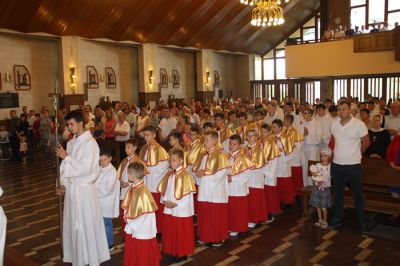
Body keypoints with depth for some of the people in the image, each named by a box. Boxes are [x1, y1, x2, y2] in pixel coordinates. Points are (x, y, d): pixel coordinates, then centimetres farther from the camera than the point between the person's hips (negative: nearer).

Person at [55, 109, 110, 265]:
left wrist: (66, 157, -16)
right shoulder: (71, 143, 8)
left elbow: (85, 168, -21)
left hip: (84, 189, -7)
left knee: (86, 226, 3)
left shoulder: (90, 143, -15)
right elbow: (68, 166, 13)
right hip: (71, 187, 7)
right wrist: (63, 184, 5)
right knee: (72, 225, 16)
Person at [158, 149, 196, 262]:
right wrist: (165, 201, -6)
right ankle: (172, 251, 30)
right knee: (170, 232, 15)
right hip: (169, 210, 7)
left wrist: (176, 204, -18)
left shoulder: (185, 175, -15)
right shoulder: (168, 174, 6)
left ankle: (182, 253, 20)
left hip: (181, 210, -6)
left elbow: (188, 194, -18)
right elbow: (163, 190, 11)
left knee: (182, 234, 6)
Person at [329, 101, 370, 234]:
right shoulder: (334, 124, 2)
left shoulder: (359, 124, -11)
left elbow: (366, 142, -1)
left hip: (353, 165, -4)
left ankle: (362, 222, 21)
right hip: (336, 165, 4)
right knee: (338, 194, 15)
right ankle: (337, 219, 28)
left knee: (357, 195, 7)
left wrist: (355, 154, 8)